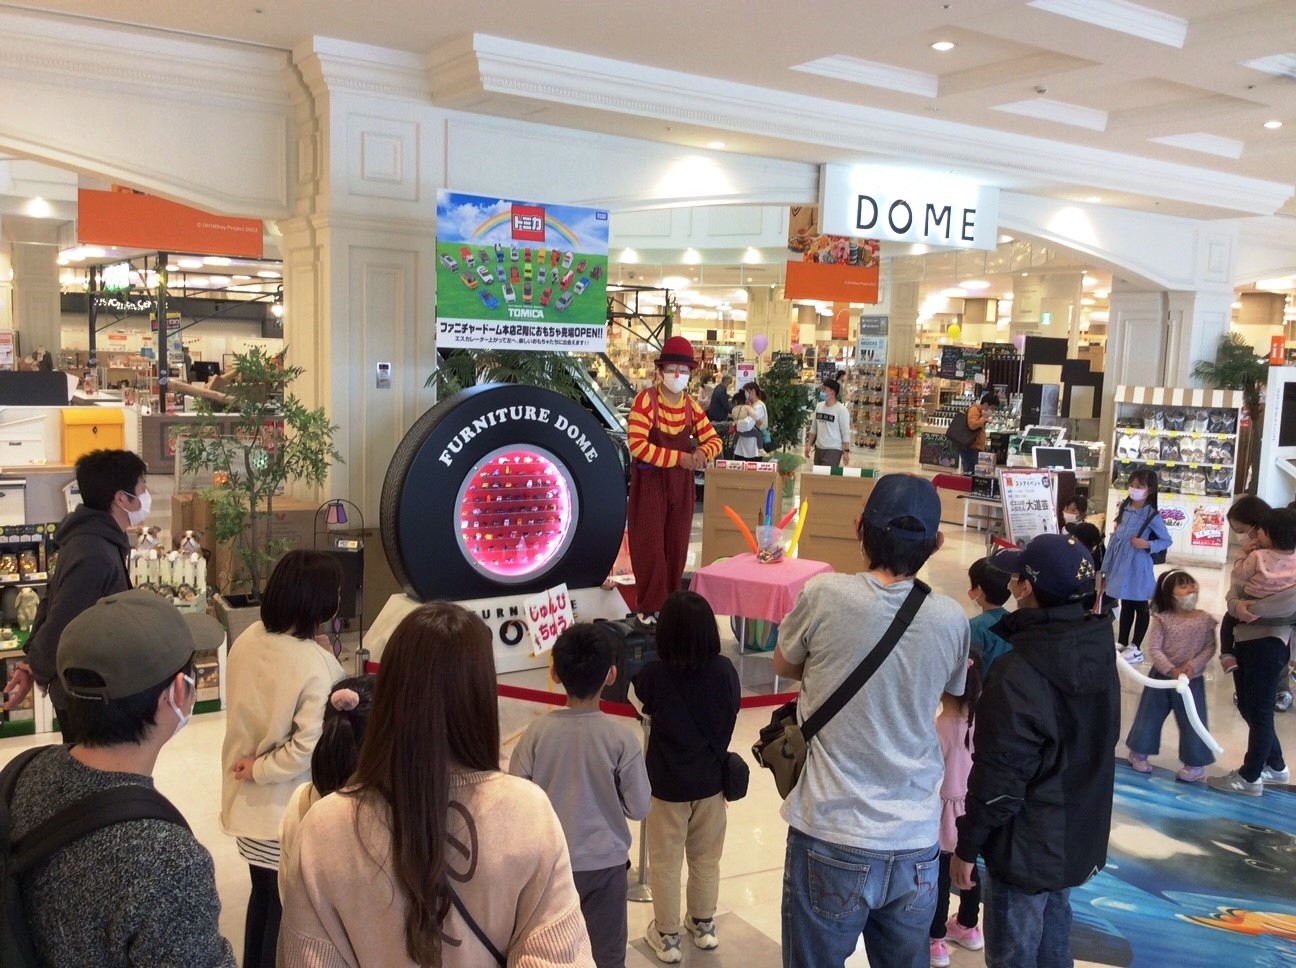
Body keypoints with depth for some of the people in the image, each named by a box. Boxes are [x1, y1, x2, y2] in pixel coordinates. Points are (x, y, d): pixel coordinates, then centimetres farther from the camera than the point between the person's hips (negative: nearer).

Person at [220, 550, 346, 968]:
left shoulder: (246, 641, -6)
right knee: (286, 907, 13)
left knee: (263, 894, 27)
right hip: (289, 811, -7)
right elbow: (310, 745, -28)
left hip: (247, 800, 7)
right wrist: (261, 770, -14)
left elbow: (247, 712, 6)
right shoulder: (316, 664, -27)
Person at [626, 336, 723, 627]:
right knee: (651, 545, -3)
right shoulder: (646, 399, -14)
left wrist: (701, 453, -16)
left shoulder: (691, 405, 4)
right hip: (650, 482, -5)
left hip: (681, 484, 5)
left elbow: (714, 439, 8)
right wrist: (680, 457, -26)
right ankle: (650, 607, 6)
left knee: (676, 545, 9)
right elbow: (637, 445, -22)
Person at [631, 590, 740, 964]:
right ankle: (704, 925, 39)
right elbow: (729, 714, 3)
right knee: (706, 859, 22)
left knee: (666, 863, 15)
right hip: (711, 780, 3)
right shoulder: (725, 670, -13)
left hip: (667, 784, -3)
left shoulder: (653, 675, -20)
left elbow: (638, 702, 1)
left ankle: (667, 936, 28)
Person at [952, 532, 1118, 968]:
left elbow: (999, 778, -23)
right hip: (1078, 835, 8)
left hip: (1025, 847, -8)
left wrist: (967, 846, -11)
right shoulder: (1098, 648, -5)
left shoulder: (1019, 675, -29)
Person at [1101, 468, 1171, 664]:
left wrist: (1147, 544, -21)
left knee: (1140, 607, 7)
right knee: (1125, 606, 16)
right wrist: (1107, 568, 10)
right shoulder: (1124, 508, 4)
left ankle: (1136, 649, 16)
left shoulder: (1152, 516, -12)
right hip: (1120, 565, 5)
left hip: (1137, 567, -5)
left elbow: (1167, 541, -3)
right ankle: (1122, 644, 26)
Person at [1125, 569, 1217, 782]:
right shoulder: (1162, 620, -11)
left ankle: (1196, 764, 21)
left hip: (1192, 680, 0)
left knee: (1192, 722, 6)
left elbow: (1210, 648, -6)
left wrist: (1193, 665, -20)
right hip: (1162, 677, 0)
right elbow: (1153, 649, -14)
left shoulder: (1205, 619, -6)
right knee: (1150, 716, 12)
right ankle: (1139, 753, 30)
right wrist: (1171, 670, -25)